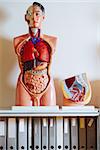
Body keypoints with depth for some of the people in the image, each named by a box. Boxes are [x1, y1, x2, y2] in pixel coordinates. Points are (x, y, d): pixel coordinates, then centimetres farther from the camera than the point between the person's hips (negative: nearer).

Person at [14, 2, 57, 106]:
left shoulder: (52, 41, 5)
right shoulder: (19, 41, 4)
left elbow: (49, 66, 7)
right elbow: (21, 66, 7)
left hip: (46, 85, 1)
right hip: (26, 85, 0)